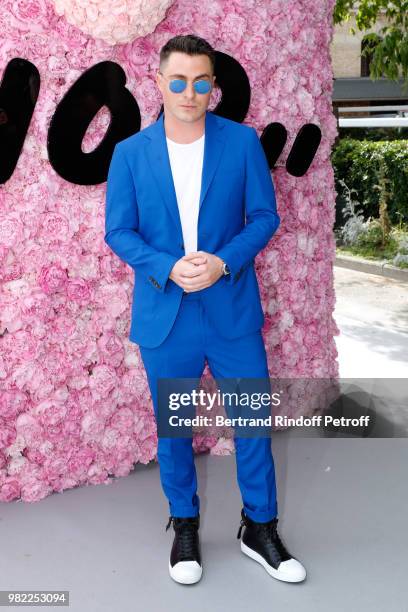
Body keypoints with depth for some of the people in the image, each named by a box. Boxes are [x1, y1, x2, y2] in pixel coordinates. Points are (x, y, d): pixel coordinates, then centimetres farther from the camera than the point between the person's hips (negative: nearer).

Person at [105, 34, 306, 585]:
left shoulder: (243, 141, -2)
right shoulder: (130, 152, 0)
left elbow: (265, 216, 0)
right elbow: (117, 231, 0)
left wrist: (224, 261, -17)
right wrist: (167, 269, -17)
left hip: (233, 309, 0)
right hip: (164, 314, 1)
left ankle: (260, 528, 30)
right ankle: (184, 526, 34)